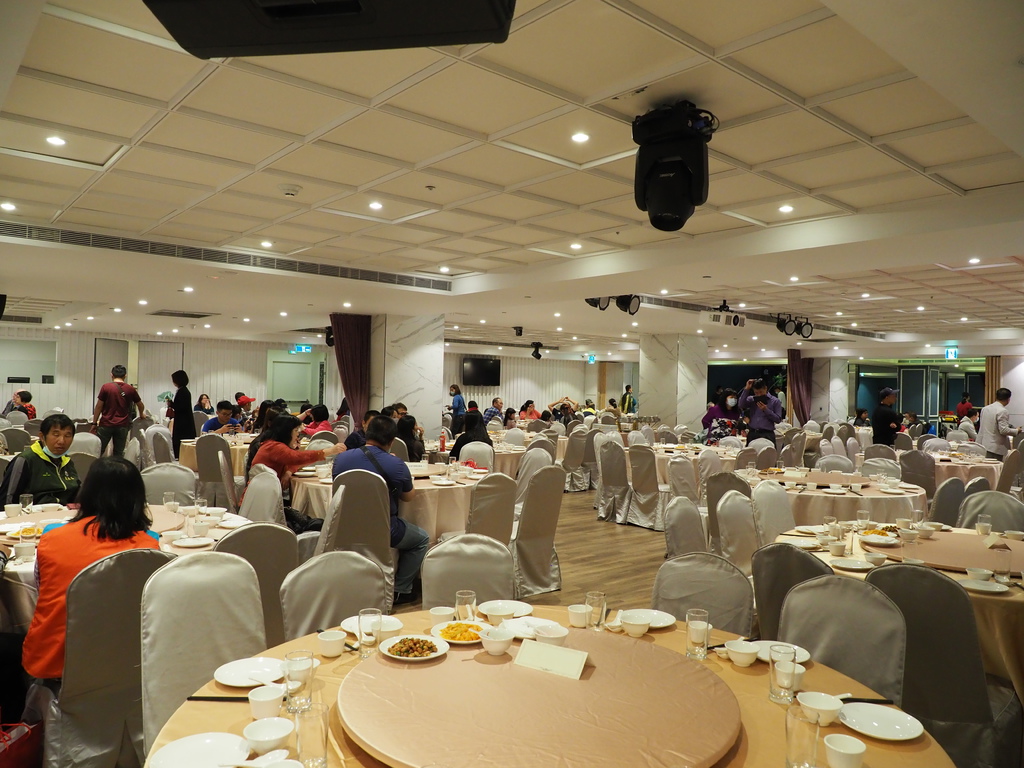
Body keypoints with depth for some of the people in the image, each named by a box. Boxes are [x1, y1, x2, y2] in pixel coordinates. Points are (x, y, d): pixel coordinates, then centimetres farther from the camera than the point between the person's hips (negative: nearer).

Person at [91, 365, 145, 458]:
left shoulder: (106, 387, -4)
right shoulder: (130, 389, 3)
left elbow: (99, 407, -3)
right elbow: (141, 406, 15)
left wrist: (94, 423, 5)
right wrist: (141, 415, 35)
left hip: (106, 424, -2)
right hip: (122, 426, 2)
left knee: (98, 452, 7)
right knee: (119, 454, 6)